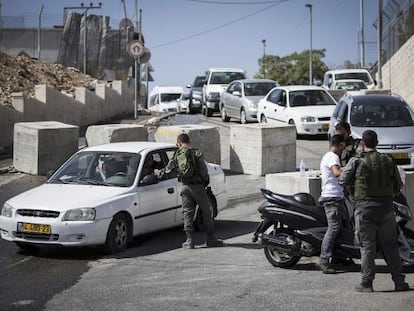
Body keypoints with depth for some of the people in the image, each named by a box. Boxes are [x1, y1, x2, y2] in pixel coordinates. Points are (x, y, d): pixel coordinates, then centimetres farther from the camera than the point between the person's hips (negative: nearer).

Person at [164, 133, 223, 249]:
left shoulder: (176, 155, 4)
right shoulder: (197, 153, -6)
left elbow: (168, 170, 11)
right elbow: (203, 171, -10)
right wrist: (206, 182, 7)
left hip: (185, 187, 3)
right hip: (198, 186, -2)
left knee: (187, 213, 8)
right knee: (206, 212, 8)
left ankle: (189, 240, 2)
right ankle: (210, 238, 11)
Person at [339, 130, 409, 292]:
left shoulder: (356, 162, -8)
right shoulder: (388, 161, 3)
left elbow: (343, 180, 0)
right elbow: (398, 185, 9)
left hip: (365, 207, -3)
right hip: (386, 207, 3)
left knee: (367, 246, 3)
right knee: (390, 245, 10)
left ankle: (366, 283, 2)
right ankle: (399, 281, 11)